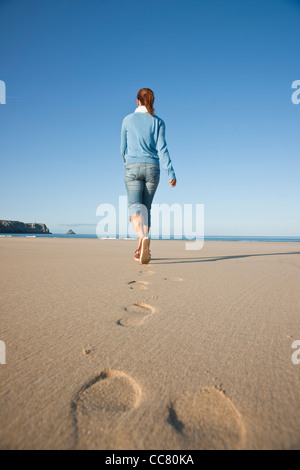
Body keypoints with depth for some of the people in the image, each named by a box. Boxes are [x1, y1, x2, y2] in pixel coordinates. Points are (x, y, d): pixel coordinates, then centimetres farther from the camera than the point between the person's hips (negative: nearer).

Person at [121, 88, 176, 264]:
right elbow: (162, 148, -6)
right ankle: (143, 249, 11)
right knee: (146, 207, 10)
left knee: (134, 205, -10)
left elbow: (124, 148, 10)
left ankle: (143, 238, -40)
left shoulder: (128, 120, 6)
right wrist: (171, 172, -10)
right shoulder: (158, 122, 6)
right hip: (152, 168, 2)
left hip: (133, 167, -2)